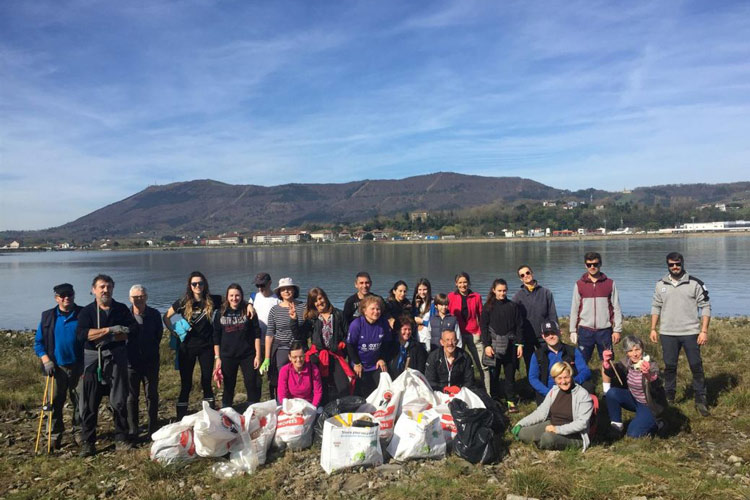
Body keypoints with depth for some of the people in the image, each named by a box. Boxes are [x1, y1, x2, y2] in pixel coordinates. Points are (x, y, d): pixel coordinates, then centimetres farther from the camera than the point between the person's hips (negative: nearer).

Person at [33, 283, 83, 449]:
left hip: (78, 367, -1)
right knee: (55, 402, 5)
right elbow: (38, 342, 6)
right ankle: (55, 435, 19)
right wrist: (46, 360, -8)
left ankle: (79, 433, 19)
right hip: (57, 368, 1)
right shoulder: (47, 316, 3)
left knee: (80, 401, 6)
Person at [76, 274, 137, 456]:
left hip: (117, 358, 1)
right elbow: (81, 334, -15)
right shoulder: (87, 311, 2)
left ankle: (121, 439, 16)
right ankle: (87, 442, 12)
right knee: (89, 403, 1)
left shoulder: (121, 309, 6)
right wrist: (110, 329, -21)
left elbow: (133, 332, -4)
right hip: (93, 359, -1)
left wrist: (110, 338, -16)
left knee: (119, 401, 5)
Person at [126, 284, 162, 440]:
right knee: (132, 397, 8)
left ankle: (153, 429, 18)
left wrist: (151, 351, 6)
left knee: (152, 395, 8)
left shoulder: (155, 314, -3)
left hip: (151, 362, 1)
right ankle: (132, 431, 17)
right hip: (131, 362, -1)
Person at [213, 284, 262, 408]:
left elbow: (257, 334, -2)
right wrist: (217, 357, 1)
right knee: (228, 387, 9)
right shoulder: (221, 314, 3)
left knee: (252, 386, 2)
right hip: (227, 357, 1)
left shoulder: (248, 312, -2)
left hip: (248, 356, -1)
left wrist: (258, 355, -6)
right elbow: (216, 338, 6)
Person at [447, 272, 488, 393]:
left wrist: (481, 332, -2)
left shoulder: (476, 297, 5)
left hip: (474, 335, 0)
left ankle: (487, 394, 6)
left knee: (483, 366, -1)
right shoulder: (451, 297, 3)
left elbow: (481, 316, 7)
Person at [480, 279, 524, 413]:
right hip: (494, 345, -1)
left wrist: (520, 344, 1)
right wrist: (487, 345, -8)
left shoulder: (512, 306, 5)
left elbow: (519, 325, 6)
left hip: (510, 345, 1)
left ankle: (510, 401, 11)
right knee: (494, 374, 4)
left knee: (510, 374, 4)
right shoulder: (488, 307, 1)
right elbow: (483, 327, -1)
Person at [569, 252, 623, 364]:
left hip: (605, 330, 0)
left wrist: (617, 330, -1)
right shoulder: (579, 284, 3)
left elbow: (616, 308, 3)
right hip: (585, 331, 0)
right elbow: (574, 309, 5)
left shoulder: (610, 283, 3)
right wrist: (573, 330, 3)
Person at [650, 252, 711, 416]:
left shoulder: (695, 283, -4)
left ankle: (700, 400, 15)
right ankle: (669, 399, 22)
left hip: (690, 332, -2)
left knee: (696, 367, 2)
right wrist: (653, 329, 7)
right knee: (669, 367, 10)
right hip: (668, 334, 2)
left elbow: (705, 307, -3)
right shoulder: (661, 284, 6)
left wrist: (704, 331, -9)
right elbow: (656, 307, 11)